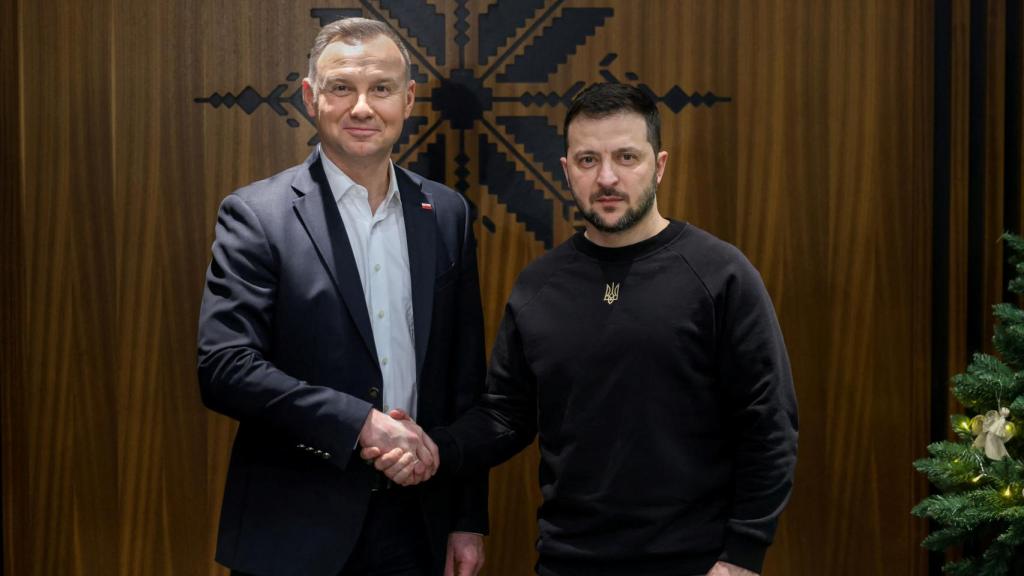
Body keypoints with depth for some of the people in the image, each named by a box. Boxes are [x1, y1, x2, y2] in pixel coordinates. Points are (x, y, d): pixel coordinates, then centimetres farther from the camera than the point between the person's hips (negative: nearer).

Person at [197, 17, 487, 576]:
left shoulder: (446, 214, 5)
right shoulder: (256, 215, -7)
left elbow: (465, 378, 7)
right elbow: (223, 368, -15)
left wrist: (469, 519, 7)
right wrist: (362, 424, -20)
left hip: (415, 528, 3)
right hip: (296, 530, -3)